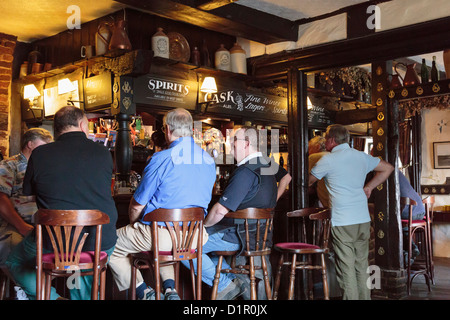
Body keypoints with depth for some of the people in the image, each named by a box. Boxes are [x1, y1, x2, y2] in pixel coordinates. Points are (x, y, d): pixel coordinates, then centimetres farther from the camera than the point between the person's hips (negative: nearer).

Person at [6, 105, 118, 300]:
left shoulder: (39, 155, -7)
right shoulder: (103, 153, -2)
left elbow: (28, 191, 9)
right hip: (101, 245, 3)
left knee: (14, 263, 25)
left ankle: (53, 297, 6)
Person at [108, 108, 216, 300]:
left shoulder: (161, 159, -16)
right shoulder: (209, 161, 3)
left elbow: (137, 206, -9)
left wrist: (133, 224, 12)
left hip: (160, 235, -6)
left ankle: (144, 291, 8)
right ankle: (170, 288, 17)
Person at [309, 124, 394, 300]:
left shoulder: (327, 160, -6)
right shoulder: (362, 156, 10)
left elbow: (308, 182, 6)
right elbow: (388, 168, 21)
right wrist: (368, 187, 17)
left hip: (342, 222, -6)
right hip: (363, 219, 6)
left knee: (346, 268, 0)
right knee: (362, 266, 14)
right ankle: (364, 297, 21)